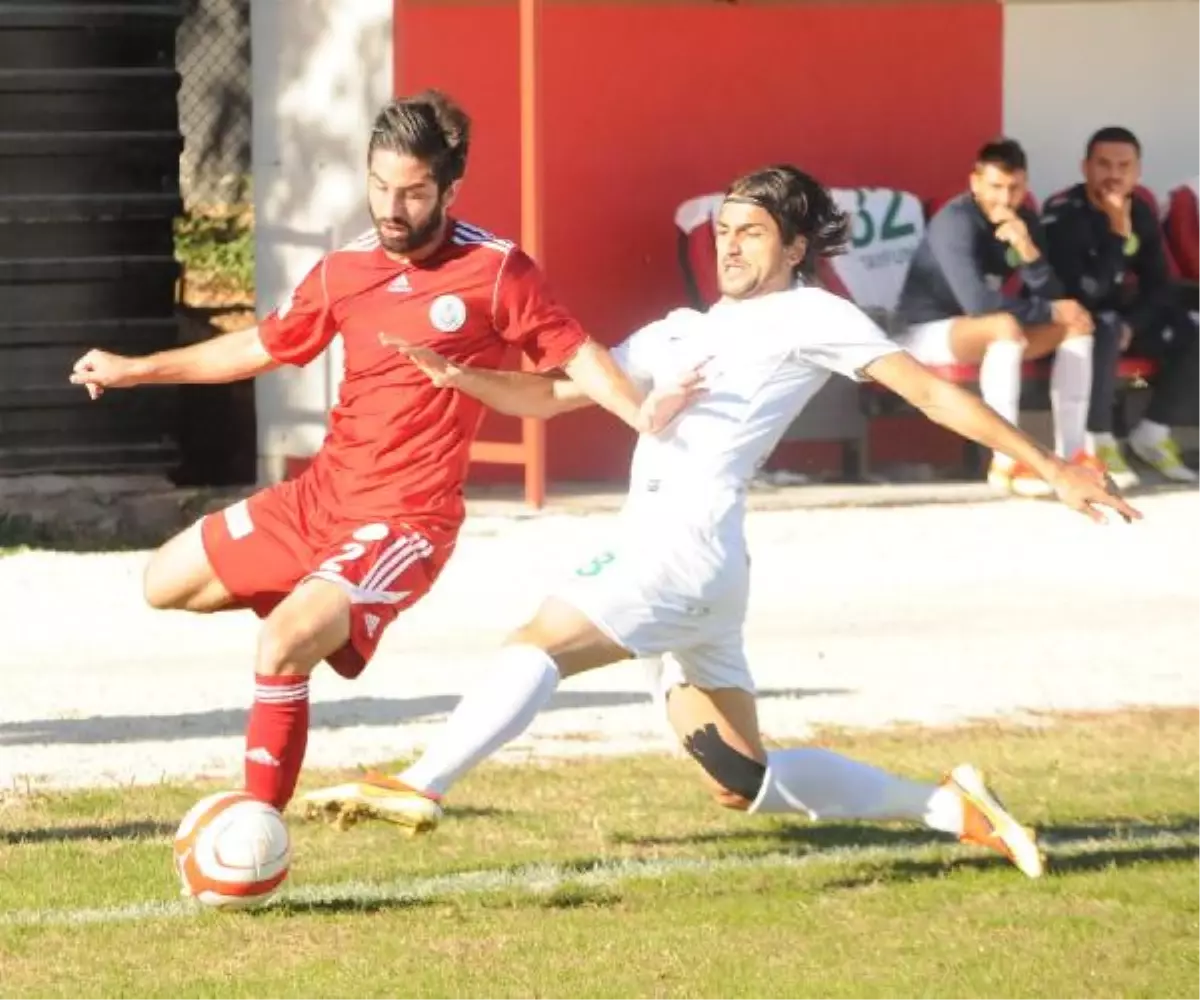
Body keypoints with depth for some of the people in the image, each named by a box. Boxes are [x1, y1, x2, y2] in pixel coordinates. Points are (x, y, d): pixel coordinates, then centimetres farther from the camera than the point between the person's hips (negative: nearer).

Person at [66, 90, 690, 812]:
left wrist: (643, 412, -27)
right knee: (169, 582, 16)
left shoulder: (496, 271, -12)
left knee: (283, 646, -26)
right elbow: (261, 348, 19)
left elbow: (576, 353, -8)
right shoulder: (345, 272, 5)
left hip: (405, 520, -7)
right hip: (320, 496, 7)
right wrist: (135, 370, 22)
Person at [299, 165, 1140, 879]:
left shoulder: (810, 315, 5)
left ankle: (418, 789, -32)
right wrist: (462, 376, 2)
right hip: (649, 549, 8)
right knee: (747, 785, 7)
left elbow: (930, 391, 0)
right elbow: (547, 396, 23)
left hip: (691, 543, -8)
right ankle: (950, 807, 12)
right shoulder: (681, 333, 26)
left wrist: (1053, 470, -6)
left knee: (537, 644, -22)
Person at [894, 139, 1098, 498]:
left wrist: (1028, 250, -24)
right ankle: (1006, 462, -36)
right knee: (1005, 326, -36)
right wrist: (1049, 312, -20)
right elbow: (978, 303, -32)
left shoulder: (1024, 221, 0)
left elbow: (1054, 297, -6)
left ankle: (1071, 455, -11)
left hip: (991, 333, 8)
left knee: (1078, 322, -5)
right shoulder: (955, 222, -23)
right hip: (928, 332, -8)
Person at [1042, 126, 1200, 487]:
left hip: (1117, 317, 6)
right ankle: (1099, 443, -26)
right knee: (1104, 328, -40)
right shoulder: (1063, 214, -22)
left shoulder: (1141, 213, -1)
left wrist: (1131, 324, -16)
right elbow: (1085, 292, -30)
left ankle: (1152, 434, 2)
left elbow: (1159, 286, 3)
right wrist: (1119, 236, -35)